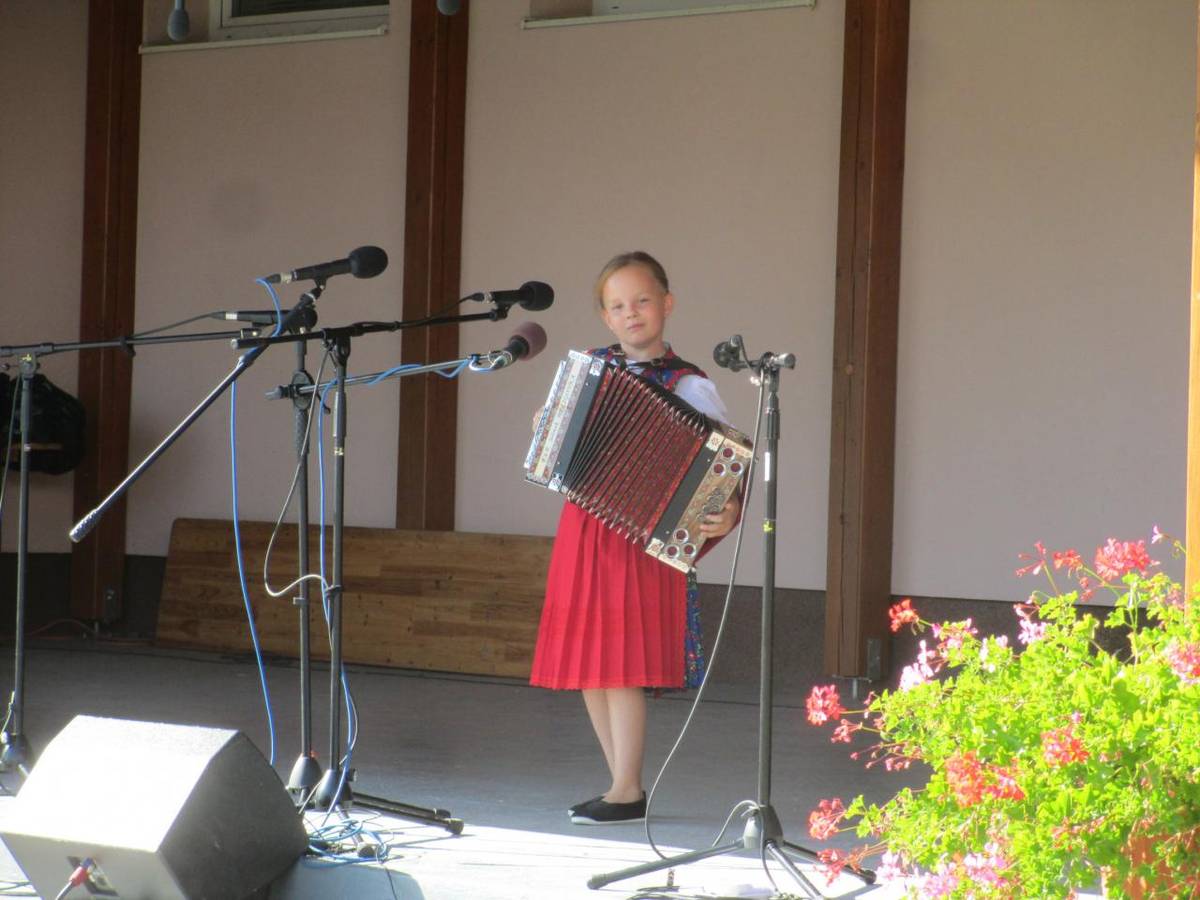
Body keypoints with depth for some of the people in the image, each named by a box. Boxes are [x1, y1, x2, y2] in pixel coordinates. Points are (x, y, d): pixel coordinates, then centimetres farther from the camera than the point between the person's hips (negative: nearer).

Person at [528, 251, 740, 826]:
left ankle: (625, 794, 4)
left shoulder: (687, 386, -7)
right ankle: (624, 785, 20)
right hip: (583, 528, 6)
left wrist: (729, 512, -29)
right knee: (584, 663, 9)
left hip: (641, 537, -6)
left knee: (621, 663, -8)